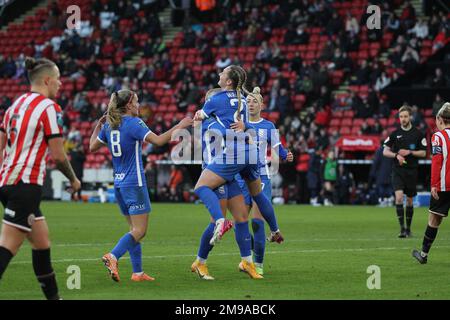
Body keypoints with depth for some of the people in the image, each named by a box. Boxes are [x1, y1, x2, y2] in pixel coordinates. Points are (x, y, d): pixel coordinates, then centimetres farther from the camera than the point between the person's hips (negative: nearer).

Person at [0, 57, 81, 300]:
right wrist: (73, 180, 6)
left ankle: (52, 296, 24)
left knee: (42, 243, 17)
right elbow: (58, 155, -10)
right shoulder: (49, 107, -9)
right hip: (26, 185, -9)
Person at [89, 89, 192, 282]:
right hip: (134, 183, -8)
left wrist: (98, 126, 29)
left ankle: (138, 272, 10)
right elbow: (158, 141, -20)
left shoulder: (108, 125, 9)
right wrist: (179, 127, -11)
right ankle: (113, 257, -25)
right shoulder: (133, 123, -12)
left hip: (119, 183, 8)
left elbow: (92, 147, 18)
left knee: (135, 229, 13)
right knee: (140, 230, -8)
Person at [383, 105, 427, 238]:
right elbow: (385, 151, 4)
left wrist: (409, 152, -12)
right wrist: (396, 155, -14)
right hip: (398, 171, -1)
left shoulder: (418, 134, 1)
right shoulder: (395, 134, 2)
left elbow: (423, 153, 3)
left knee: (409, 200, 9)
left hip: (412, 171, 1)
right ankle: (402, 228, -16)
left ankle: (408, 228, 23)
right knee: (399, 197, -17)